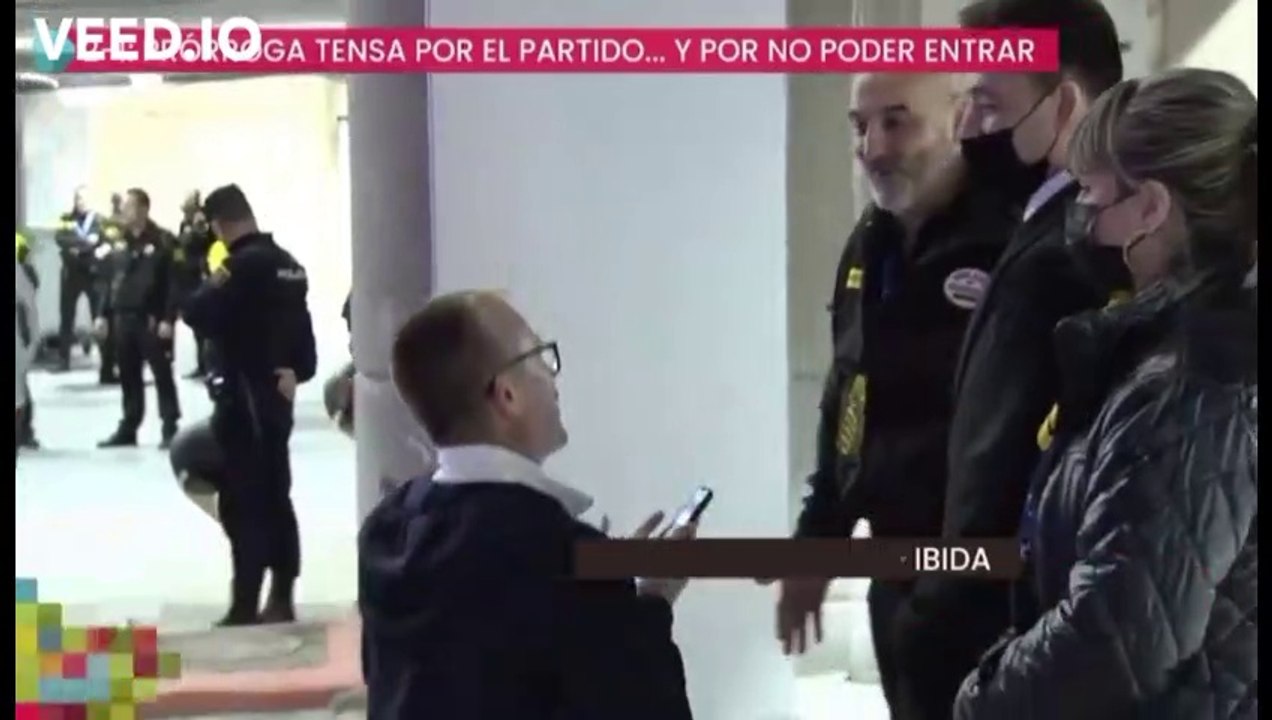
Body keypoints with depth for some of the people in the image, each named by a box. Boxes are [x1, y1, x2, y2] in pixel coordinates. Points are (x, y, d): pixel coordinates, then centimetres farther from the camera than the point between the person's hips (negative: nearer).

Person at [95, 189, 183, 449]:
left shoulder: (163, 241, -6)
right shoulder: (122, 243, 14)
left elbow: (174, 282, -11)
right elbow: (113, 280, 17)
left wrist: (168, 318, -17)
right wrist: (104, 314, 11)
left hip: (152, 320, -6)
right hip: (123, 318, 6)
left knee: (162, 375, -1)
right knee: (128, 377, 12)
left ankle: (170, 429, 3)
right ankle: (128, 428, 19)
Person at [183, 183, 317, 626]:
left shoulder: (244, 264, -16)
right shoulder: (287, 264, 11)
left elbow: (196, 314, -19)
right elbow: (300, 329, 15)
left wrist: (212, 287, -3)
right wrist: (295, 372, 10)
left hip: (243, 398, -9)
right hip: (276, 394, 9)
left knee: (242, 505, -5)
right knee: (275, 499, 12)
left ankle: (245, 607, -4)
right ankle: (281, 600, 18)